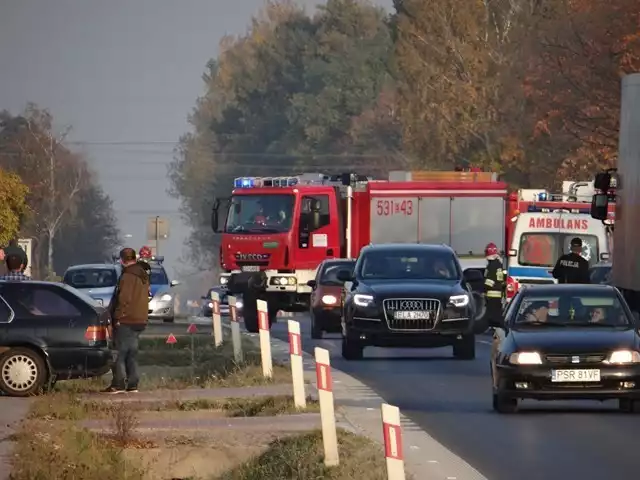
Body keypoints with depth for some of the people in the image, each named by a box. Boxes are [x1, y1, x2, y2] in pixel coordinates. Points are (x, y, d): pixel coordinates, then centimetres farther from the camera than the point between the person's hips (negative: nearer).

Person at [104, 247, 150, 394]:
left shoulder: (128, 276, -15)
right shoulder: (143, 276, 14)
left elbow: (123, 299, -20)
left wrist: (118, 317, -15)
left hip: (126, 321, -9)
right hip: (140, 320, 9)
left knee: (120, 353, -7)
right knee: (132, 354, 13)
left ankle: (118, 384, -10)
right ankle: (132, 384, 11)